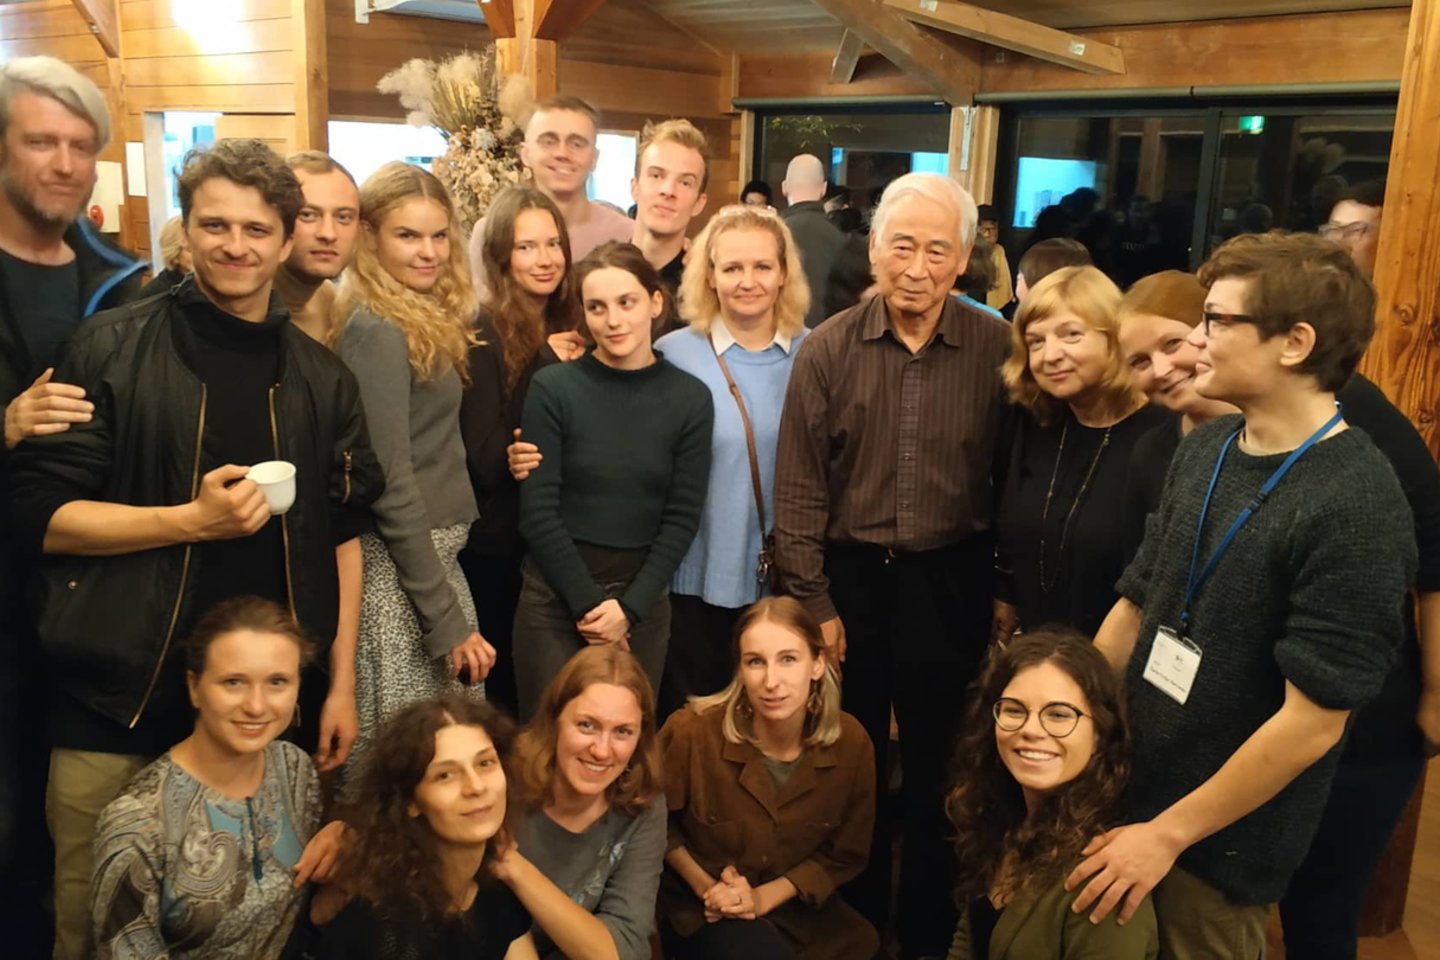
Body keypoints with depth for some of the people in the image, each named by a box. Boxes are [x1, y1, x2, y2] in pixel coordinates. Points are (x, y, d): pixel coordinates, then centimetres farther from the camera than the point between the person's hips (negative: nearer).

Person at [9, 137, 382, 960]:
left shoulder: (322, 378, 5)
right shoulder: (110, 350, -4)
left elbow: (342, 537, 7)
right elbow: (42, 515, -6)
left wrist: (342, 684, 4)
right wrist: (192, 519, -19)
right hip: (118, 706, -2)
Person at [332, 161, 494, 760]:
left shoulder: (427, 323, 11)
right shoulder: (378, 330, -15)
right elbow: (390, 486, -19)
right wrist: (447, 620, -18)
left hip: (431, 556, 9)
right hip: (399, 574, -9)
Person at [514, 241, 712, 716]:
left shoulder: (690, 397, 0)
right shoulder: (553, 388, -7)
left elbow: (682, 518, -1)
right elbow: (537, 511, -7)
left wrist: (630, 607, -8)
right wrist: (588, 603, -9)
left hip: (644, 600, 2)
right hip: (555, 596, -2)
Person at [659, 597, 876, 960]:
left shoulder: (851, 743, -15)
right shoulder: (693, 732, -23)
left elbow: (845, 853, -1)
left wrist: (763, 897, -11)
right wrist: (705, 887, -9)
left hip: (798, 908, 4)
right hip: (702, 911, -4)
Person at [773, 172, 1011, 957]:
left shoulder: (998, 349, -6)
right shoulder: (828, 349, -7)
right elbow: (798, 491, -5)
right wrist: (814, 604, -5)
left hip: (951, 583, 0)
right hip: (850, 577, 0)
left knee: (940, 771, 16)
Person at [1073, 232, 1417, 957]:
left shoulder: (1355, 510, -23)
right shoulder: (1203, 451, -1)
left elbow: (1313, 720, -23)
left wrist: (1169, 833, -16)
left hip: (1222, 841, -6)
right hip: (1123, 789, 6)